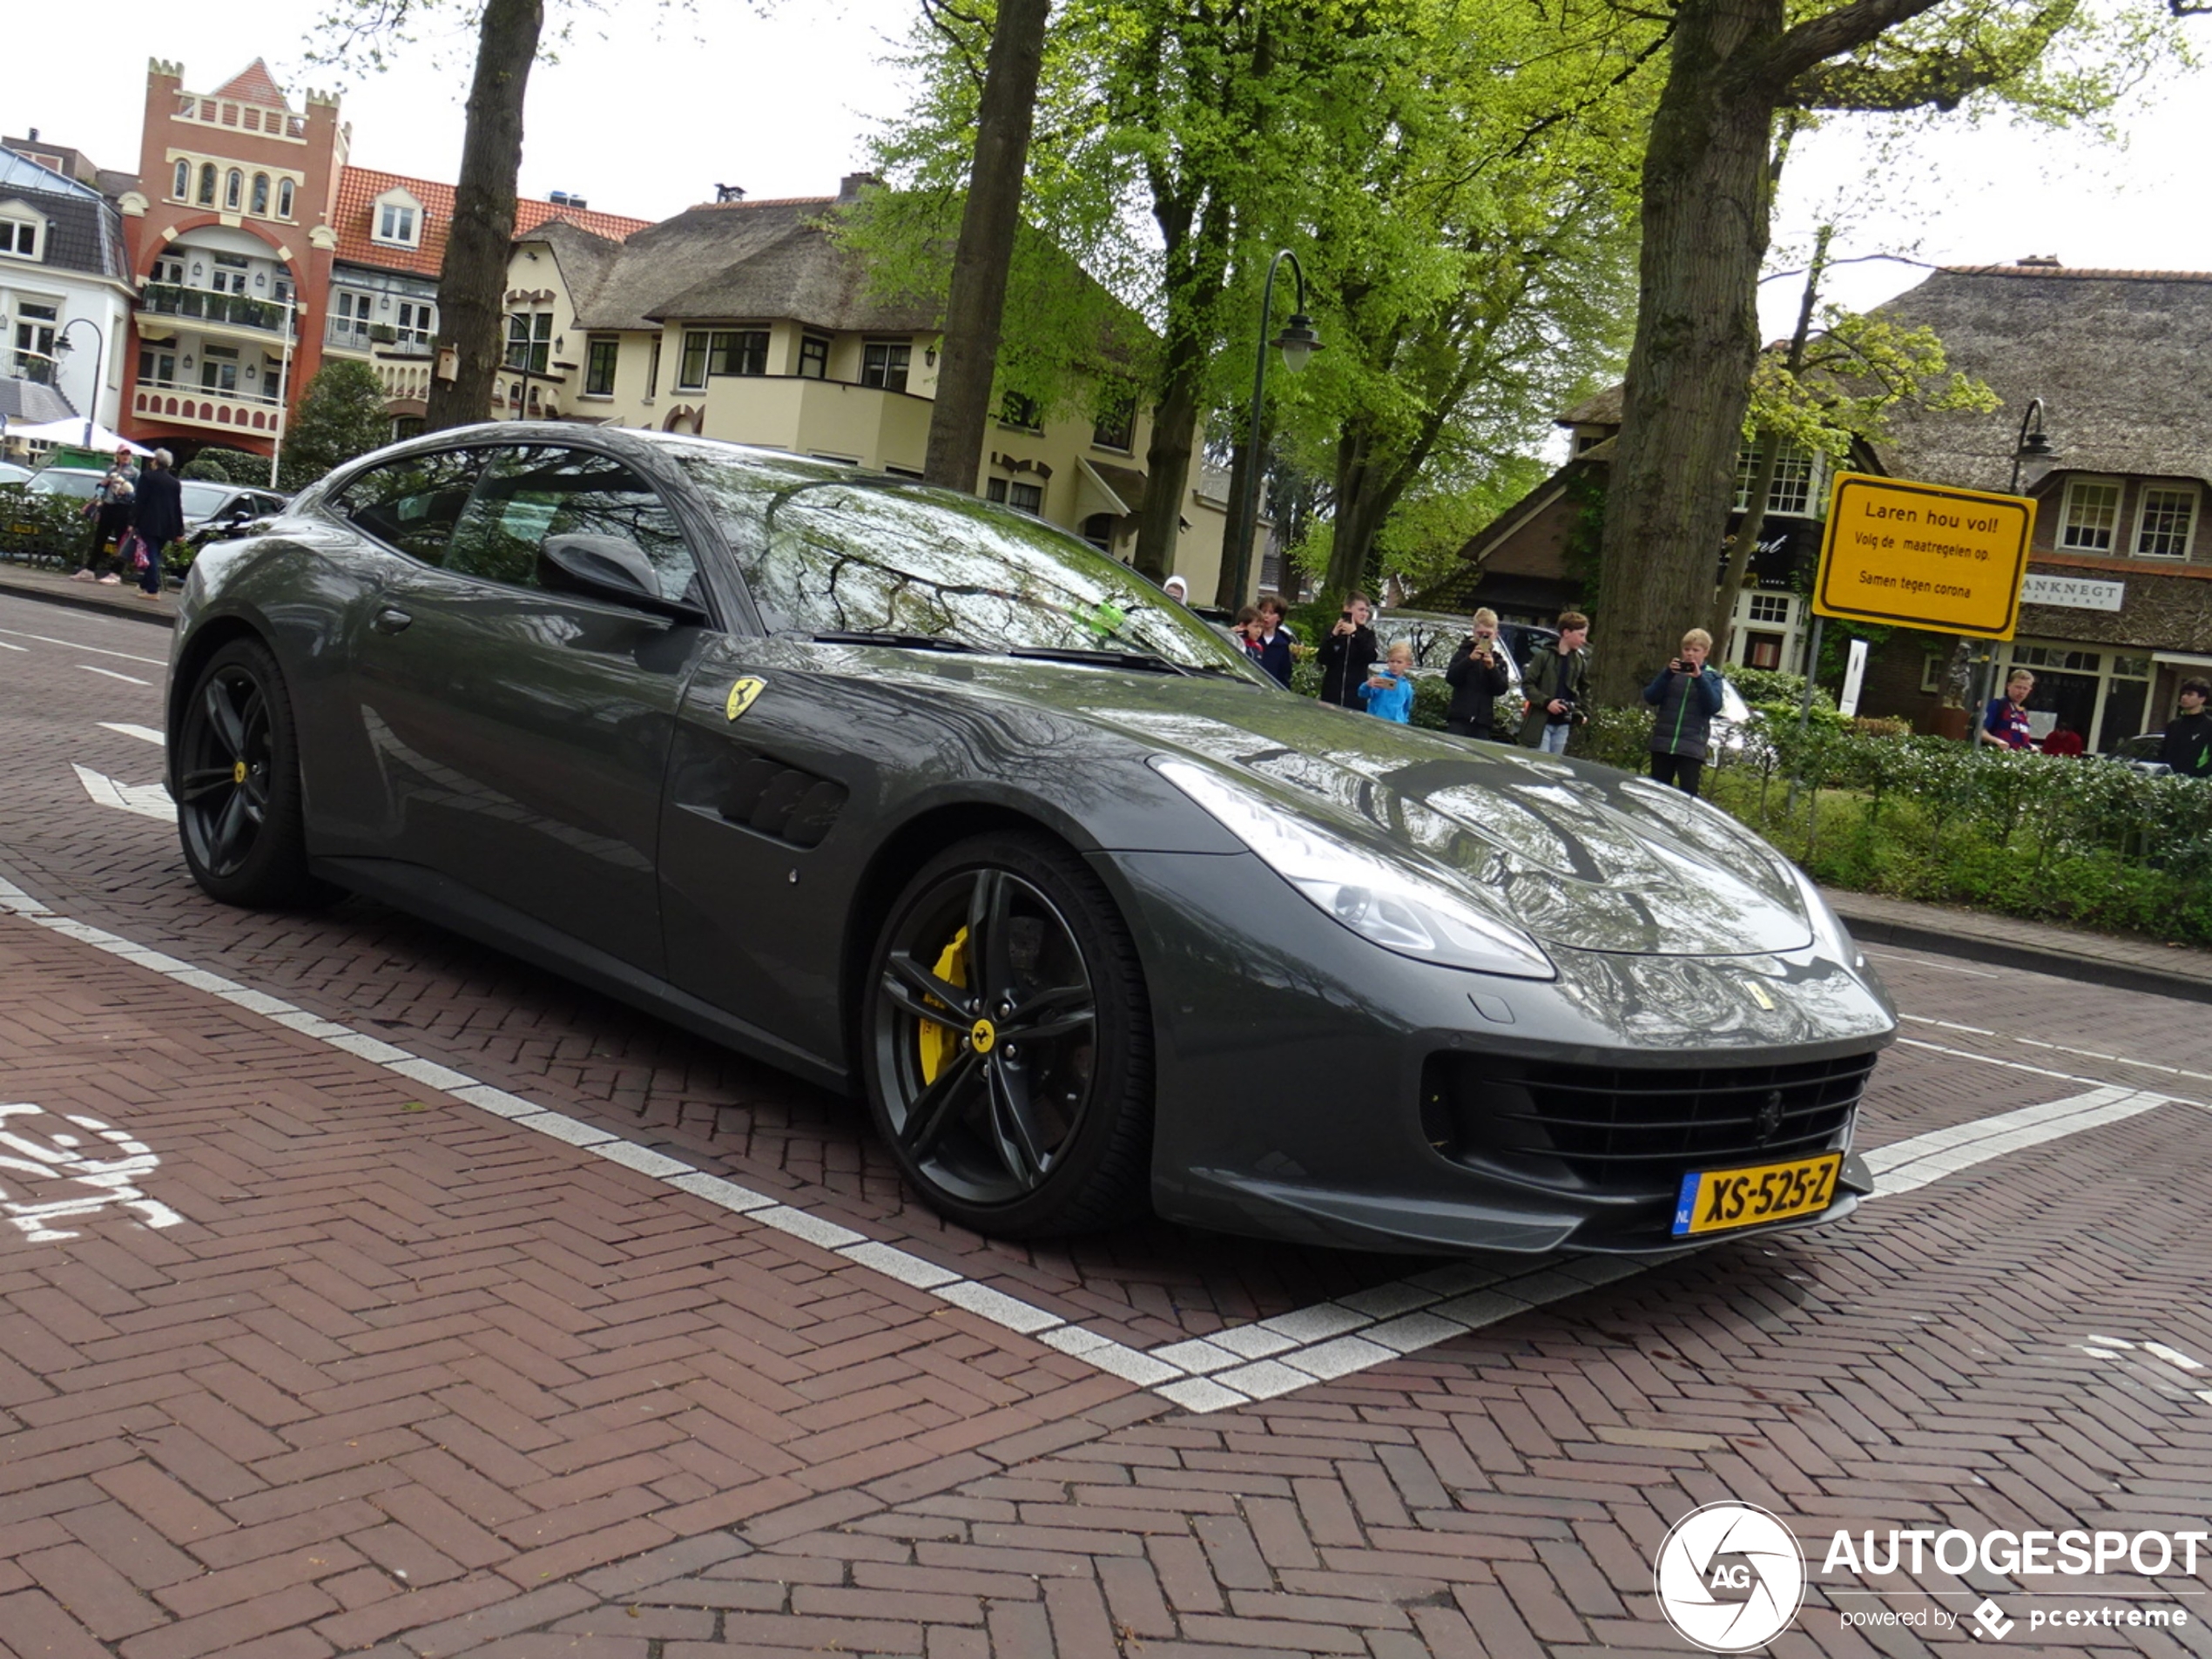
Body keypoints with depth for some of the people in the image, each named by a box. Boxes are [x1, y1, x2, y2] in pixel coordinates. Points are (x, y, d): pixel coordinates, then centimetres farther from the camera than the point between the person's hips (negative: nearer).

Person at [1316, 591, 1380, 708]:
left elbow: (1372, 657, -10)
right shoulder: (1333, 630, 5)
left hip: (1356, 692, 0)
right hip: (1331, 691, 0)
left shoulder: (1367, 634, 7)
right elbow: (1323, 659, -1)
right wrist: (1333, 636, -14)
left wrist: (1355, 634, -16)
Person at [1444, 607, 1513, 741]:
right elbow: (1450, 678, -8)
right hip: (1459, 718, -2)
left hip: (1482, 721, 2)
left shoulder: (1498, 660, 12)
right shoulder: (1464, 653, 6)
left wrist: (1492, 667, -16)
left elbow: (1502, 689, 1)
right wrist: (1470, 659, -21)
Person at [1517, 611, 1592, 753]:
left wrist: (1581, 712, 6)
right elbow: (1527, 684, -7)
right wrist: (1546, 702, -18)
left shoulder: (1580, 661, 8)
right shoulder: (1544, 656, -7)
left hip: (1563, 725, 5)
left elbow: (1583, 689, 20)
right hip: (1541, 722, -5)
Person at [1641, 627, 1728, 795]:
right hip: (1663, 743, 2)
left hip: (1691, 747, -2)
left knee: (1688, 794, -7)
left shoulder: (1712, 676, 6)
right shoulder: (1672, 671, 10)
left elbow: (1714, 707, -8)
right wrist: (1667, 674, -13)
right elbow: (1650, 698, 0)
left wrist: (1699, 678, -17)